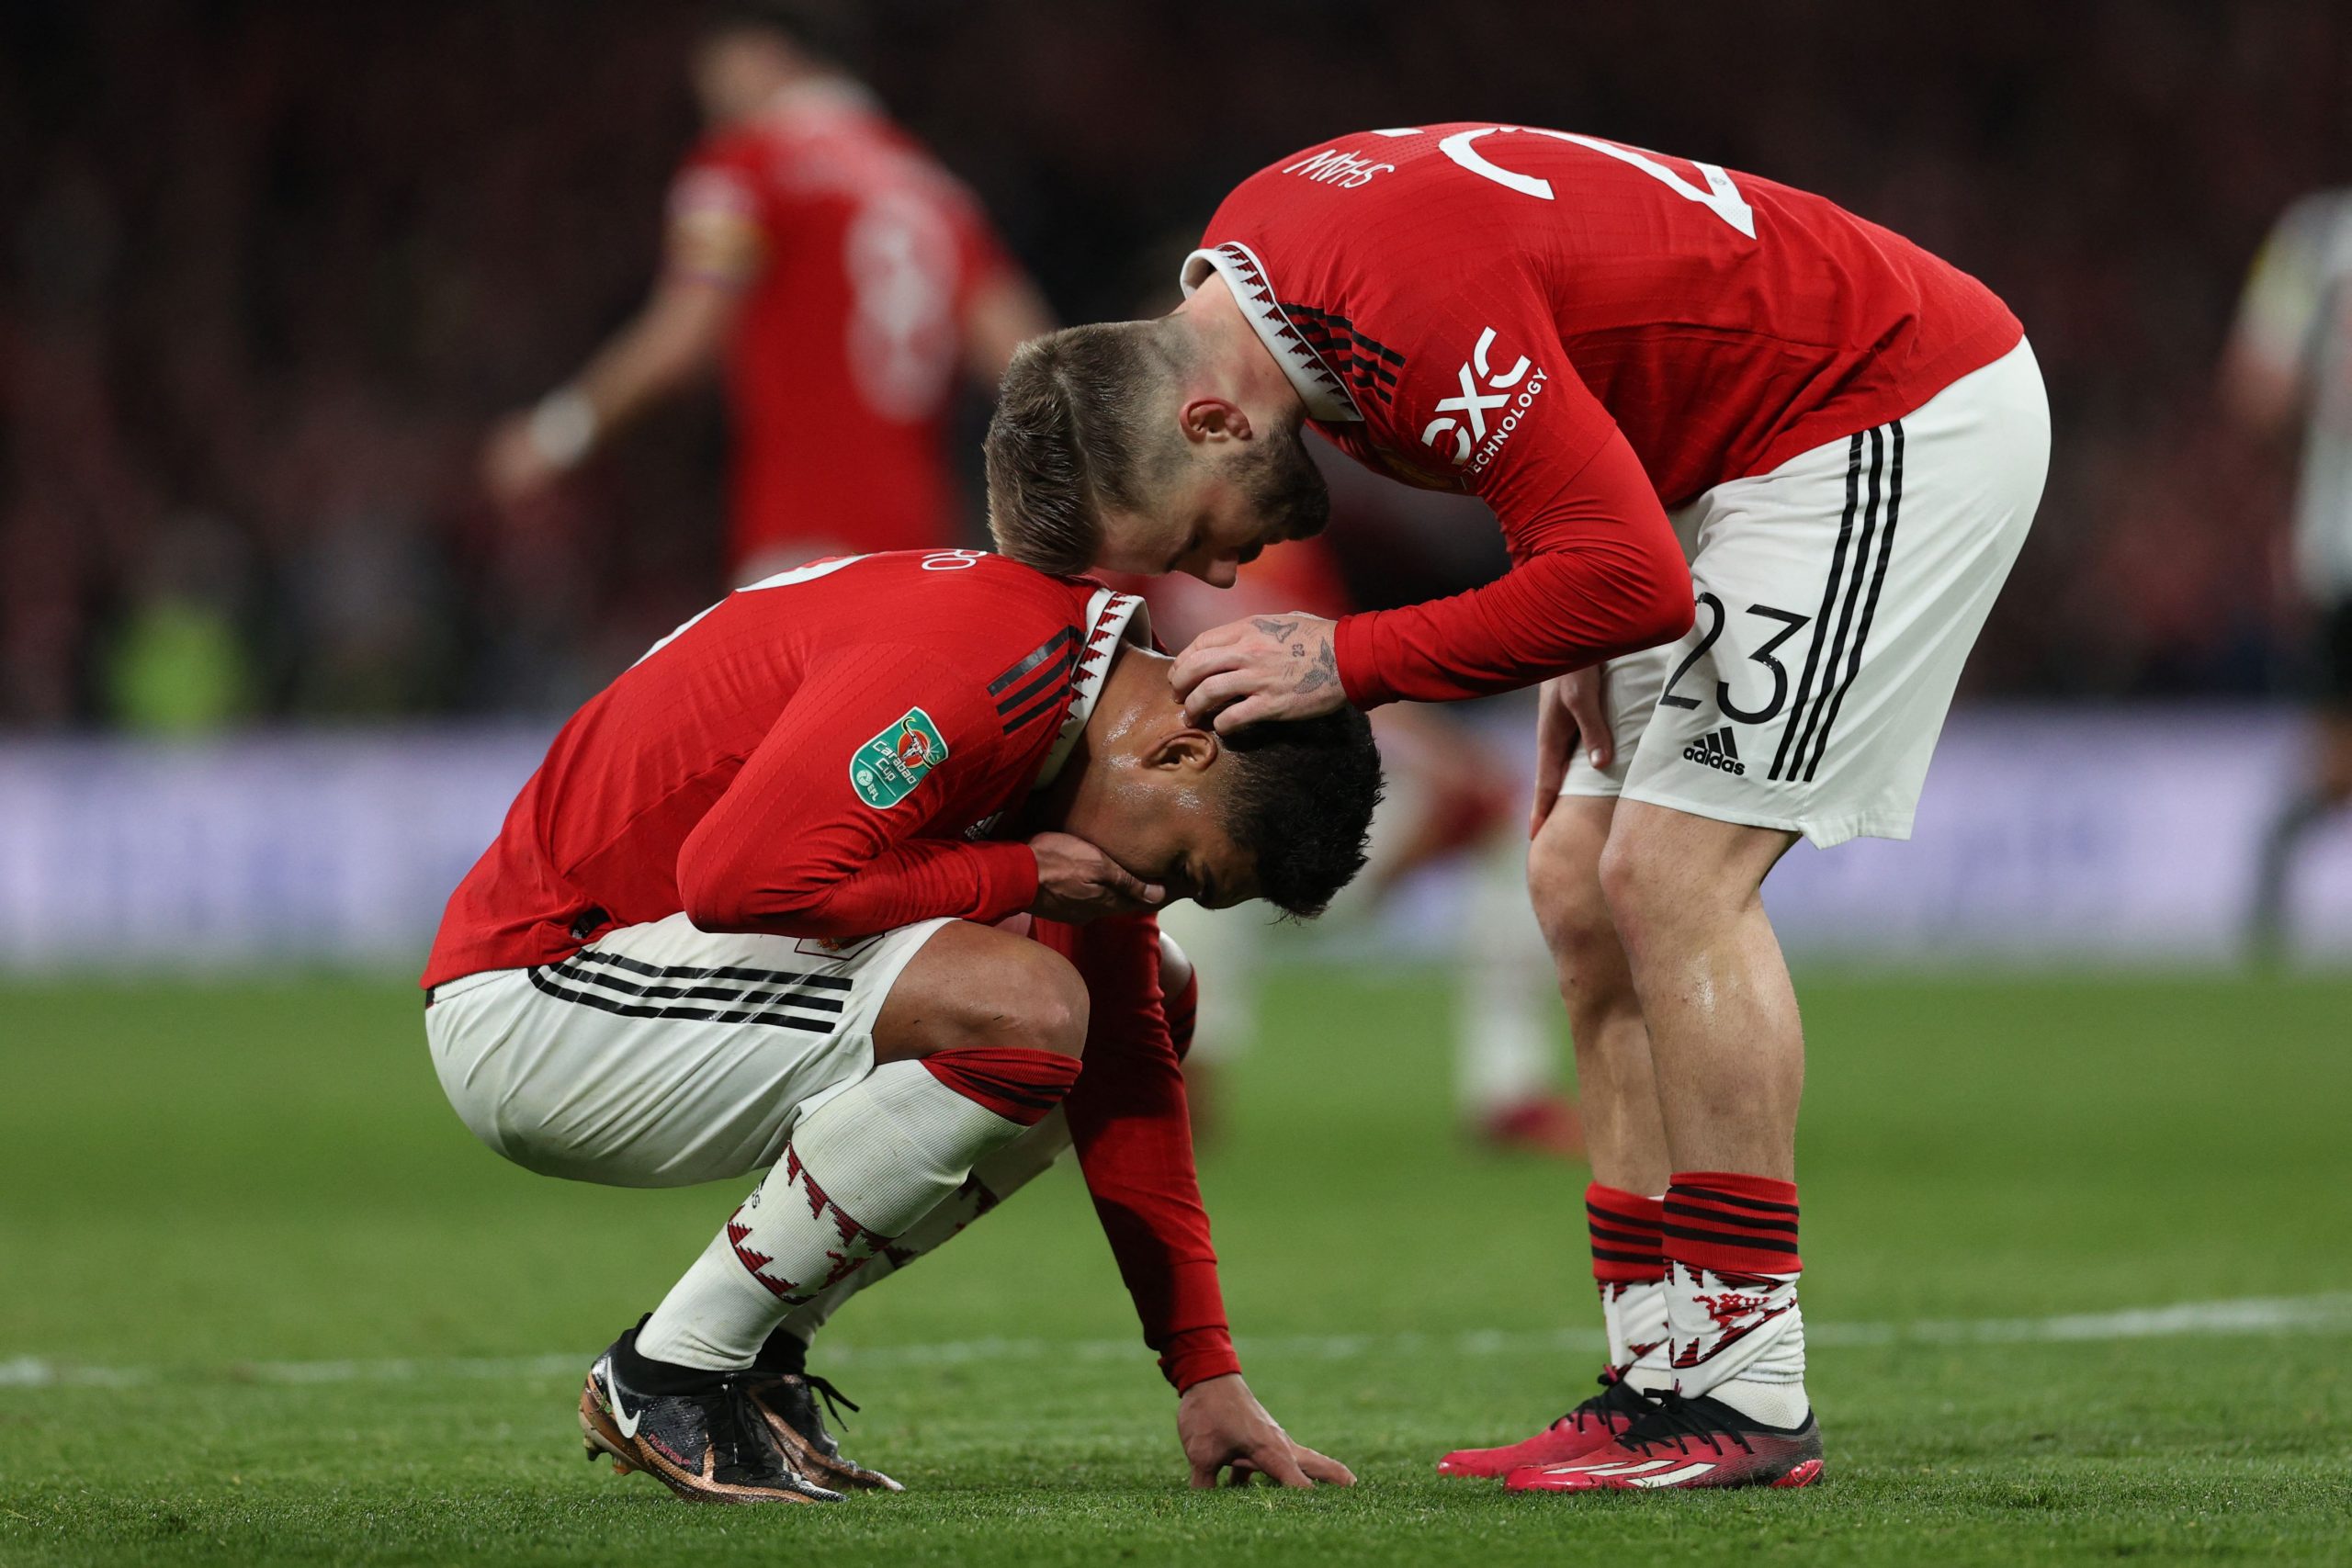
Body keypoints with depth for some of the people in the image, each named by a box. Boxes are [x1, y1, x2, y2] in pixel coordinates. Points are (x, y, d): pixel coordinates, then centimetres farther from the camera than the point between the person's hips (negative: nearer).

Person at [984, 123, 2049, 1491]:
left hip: (1904, 420, -10)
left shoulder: (1408, 310, -31)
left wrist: (1348, 662, -26)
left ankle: (1749, 1395, -12)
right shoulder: (1241, 252, -2)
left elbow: (1632, 582, -33)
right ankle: (1663, 1376, 5)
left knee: (1671, 877, -16)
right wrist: (1577, 656, 4)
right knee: (1583, 886, 5)